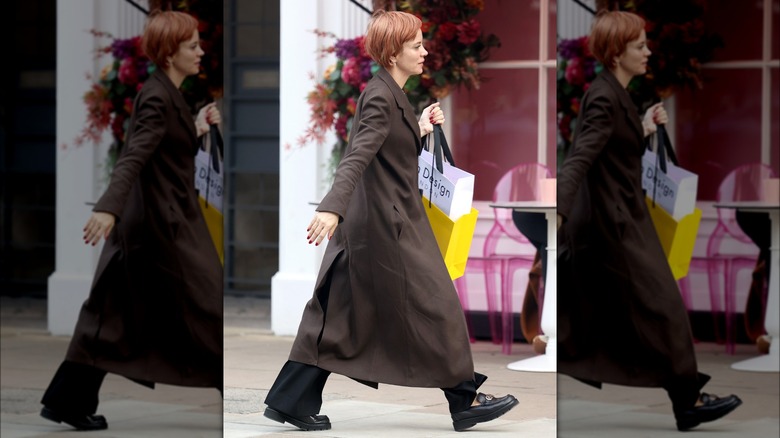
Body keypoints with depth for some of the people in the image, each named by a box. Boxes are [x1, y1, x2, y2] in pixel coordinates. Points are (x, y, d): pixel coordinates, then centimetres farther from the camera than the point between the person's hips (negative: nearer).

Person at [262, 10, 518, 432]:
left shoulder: (389, 94, 12)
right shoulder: (380, 98, -18)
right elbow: (357, 157, -30)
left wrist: (420, 129, 11)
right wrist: (332, 207, -40)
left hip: (370, 223, 10)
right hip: (389, 225, -10)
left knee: (338, 312, 11)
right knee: (436, 306, 1)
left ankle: (290, 400, 14)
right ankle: (464, 401, 12)